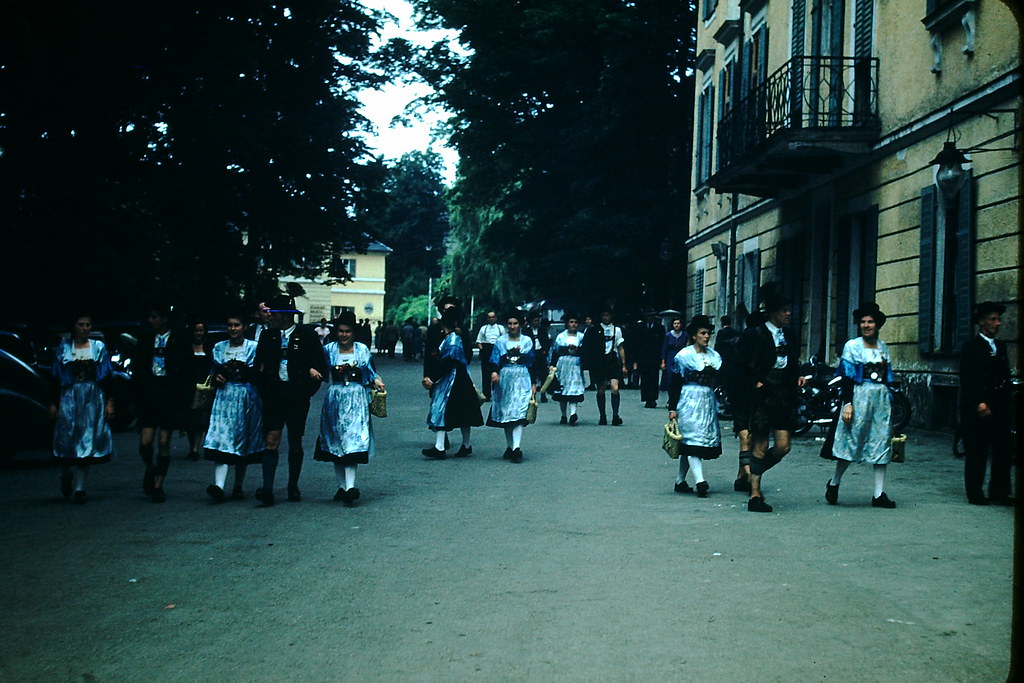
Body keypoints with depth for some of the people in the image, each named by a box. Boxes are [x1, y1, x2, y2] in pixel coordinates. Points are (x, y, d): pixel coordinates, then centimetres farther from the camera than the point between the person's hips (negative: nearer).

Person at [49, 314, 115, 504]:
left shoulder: (99, 347, 7)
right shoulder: (63, 349, 8)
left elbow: (107, 376, 6)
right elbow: (56, 378, 9)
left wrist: (109, 402, -1)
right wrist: (54, 403, 3)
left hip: (94, 398, 0)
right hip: (69, 398, 0)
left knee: (88, 439, -5)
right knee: (68, 438, -4)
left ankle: (79, 487, -3)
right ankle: (66, 478, 21)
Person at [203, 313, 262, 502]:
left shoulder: (254, 347, 4)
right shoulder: (218, 348, 14)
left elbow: (258, 375, -2)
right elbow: (213, 372, 21)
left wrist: (239, 369, -13)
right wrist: (216, 378, 0)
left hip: (247, 399, -2)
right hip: (224, 397, 2)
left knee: (243, 443, 4)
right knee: (221, 439, -13)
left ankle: (238, 487, 15)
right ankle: (219, 485, -23)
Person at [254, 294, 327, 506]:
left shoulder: (307, 336, -1)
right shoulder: (267, 336, 9)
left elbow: (321, 366, 1)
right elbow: (259, 364, 14)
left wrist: (307, 391, -5)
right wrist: (264, 391, -1)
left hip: (297, 396, -2)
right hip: (273, 394, 2)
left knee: (295, 442, 8)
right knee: (271, 441, -7)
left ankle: (293, 487, 21)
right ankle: (267, 489, -12)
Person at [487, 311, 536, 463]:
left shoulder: (527, 341, 9)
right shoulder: (500, 341, 9)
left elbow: (532, 363, 11)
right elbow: (495, 360, 1)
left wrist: (533, 384, 7)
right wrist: (494, 372, -20)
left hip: (522, 379, -2)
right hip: (504, 379, 2)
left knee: (519, 413, -14)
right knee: (505, 414, 6)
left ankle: (517, 447, -22)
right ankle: (509, 446, 17)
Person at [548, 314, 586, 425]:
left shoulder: (582, 337, 12)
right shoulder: (561, 336, 10)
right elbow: (554, 351, 9)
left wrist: (577, 348, -8)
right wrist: (552, 365, 3)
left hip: (576, 365, -1)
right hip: (563, 364, 1)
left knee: (574, 388, -14)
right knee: (562, 390, 3)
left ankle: (573, 413, -27)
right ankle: (563, 416, 12)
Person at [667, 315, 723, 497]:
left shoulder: (714, 356, 14)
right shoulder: (684, 355, -2)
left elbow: (720, 381, 16)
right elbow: (675, 383, -3)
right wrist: (672, 408, -7)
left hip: (708, 402, 5)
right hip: (690, 401, -5)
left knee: (688, 442, 8)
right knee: (693, 438, -13)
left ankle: (680, 481, 14)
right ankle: (699, 480, -20)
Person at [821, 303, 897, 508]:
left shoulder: (883, 347, 13)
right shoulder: (852, 346, -1)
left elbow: (887, 378, 18)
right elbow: (847, 377, -6)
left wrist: (889, 403, 14)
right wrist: (847, 404, -14)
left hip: (881, 399, 5)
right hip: (859, 396, -5)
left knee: (881, 443, 1)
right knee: (852, 441, -4)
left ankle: (879, 494, 2)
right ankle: (834, 483, 16)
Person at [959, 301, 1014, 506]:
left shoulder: (1000, 347, 17)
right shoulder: (971, 346, -4)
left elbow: (1006, 378, 18)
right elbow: (967, 379, -11)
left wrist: (1008, 403, 9)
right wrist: (979, 403, -16)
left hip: (999, 410, 7)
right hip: (977, 410, -7)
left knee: (1004, 451, 5)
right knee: (976, 453, -1)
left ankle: (999, 493, 14)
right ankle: (975, 494, 7)